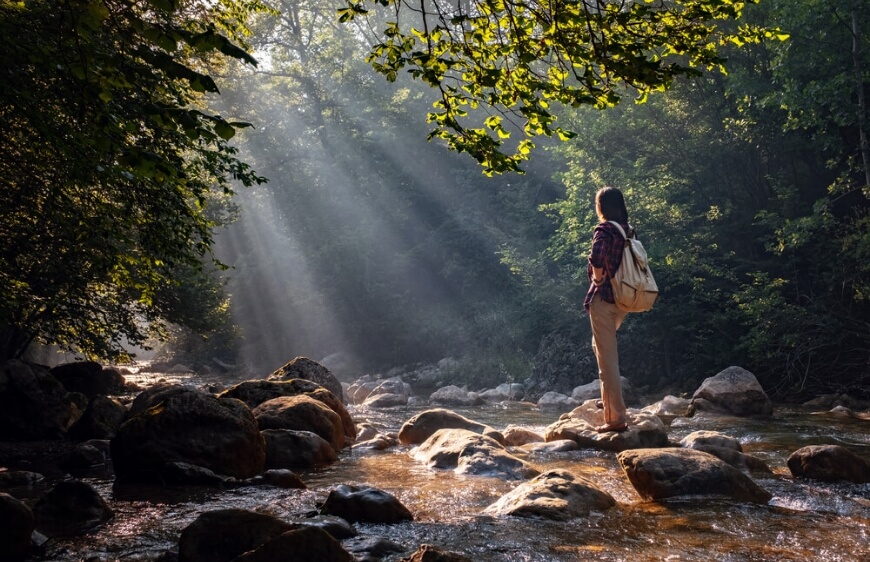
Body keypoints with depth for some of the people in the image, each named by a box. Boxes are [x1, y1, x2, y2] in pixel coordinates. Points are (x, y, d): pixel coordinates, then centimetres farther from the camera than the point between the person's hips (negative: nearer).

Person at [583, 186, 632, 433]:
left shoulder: (604, 230, -14)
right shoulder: (628, 231, 9)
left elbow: (597, 258, -31)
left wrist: (598, 279, -14)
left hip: (603, 298, -8)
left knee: (607, 358, -4)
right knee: (602, 346, 29)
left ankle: (616, 418, -4)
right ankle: (609, 399, 30)